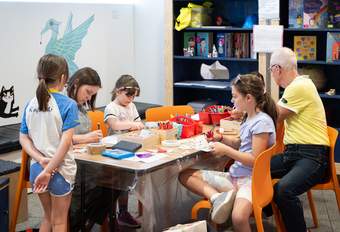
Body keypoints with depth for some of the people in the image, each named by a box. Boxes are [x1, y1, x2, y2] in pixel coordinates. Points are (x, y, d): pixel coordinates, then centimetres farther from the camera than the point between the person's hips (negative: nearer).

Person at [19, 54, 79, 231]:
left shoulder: (30, 105, 2)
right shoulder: (68, 104, -14)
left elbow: (23, 139, 0)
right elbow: (65, 142, -21)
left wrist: (41, 160, -9)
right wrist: (49, 170, -18)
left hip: (36, 168, 5)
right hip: (60, 170, -5)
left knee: (47, 217, 24)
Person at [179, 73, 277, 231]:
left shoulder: (262, 122, -14)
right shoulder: (248, 118, 11)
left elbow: (255, 160, -17)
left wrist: (226, 150, -13)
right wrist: (222, 138, 12)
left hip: (251, 179, -9)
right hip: (235, 175, 9)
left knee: (238, 218, -39)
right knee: (185, 175, 1)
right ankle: (217, 197, -22)